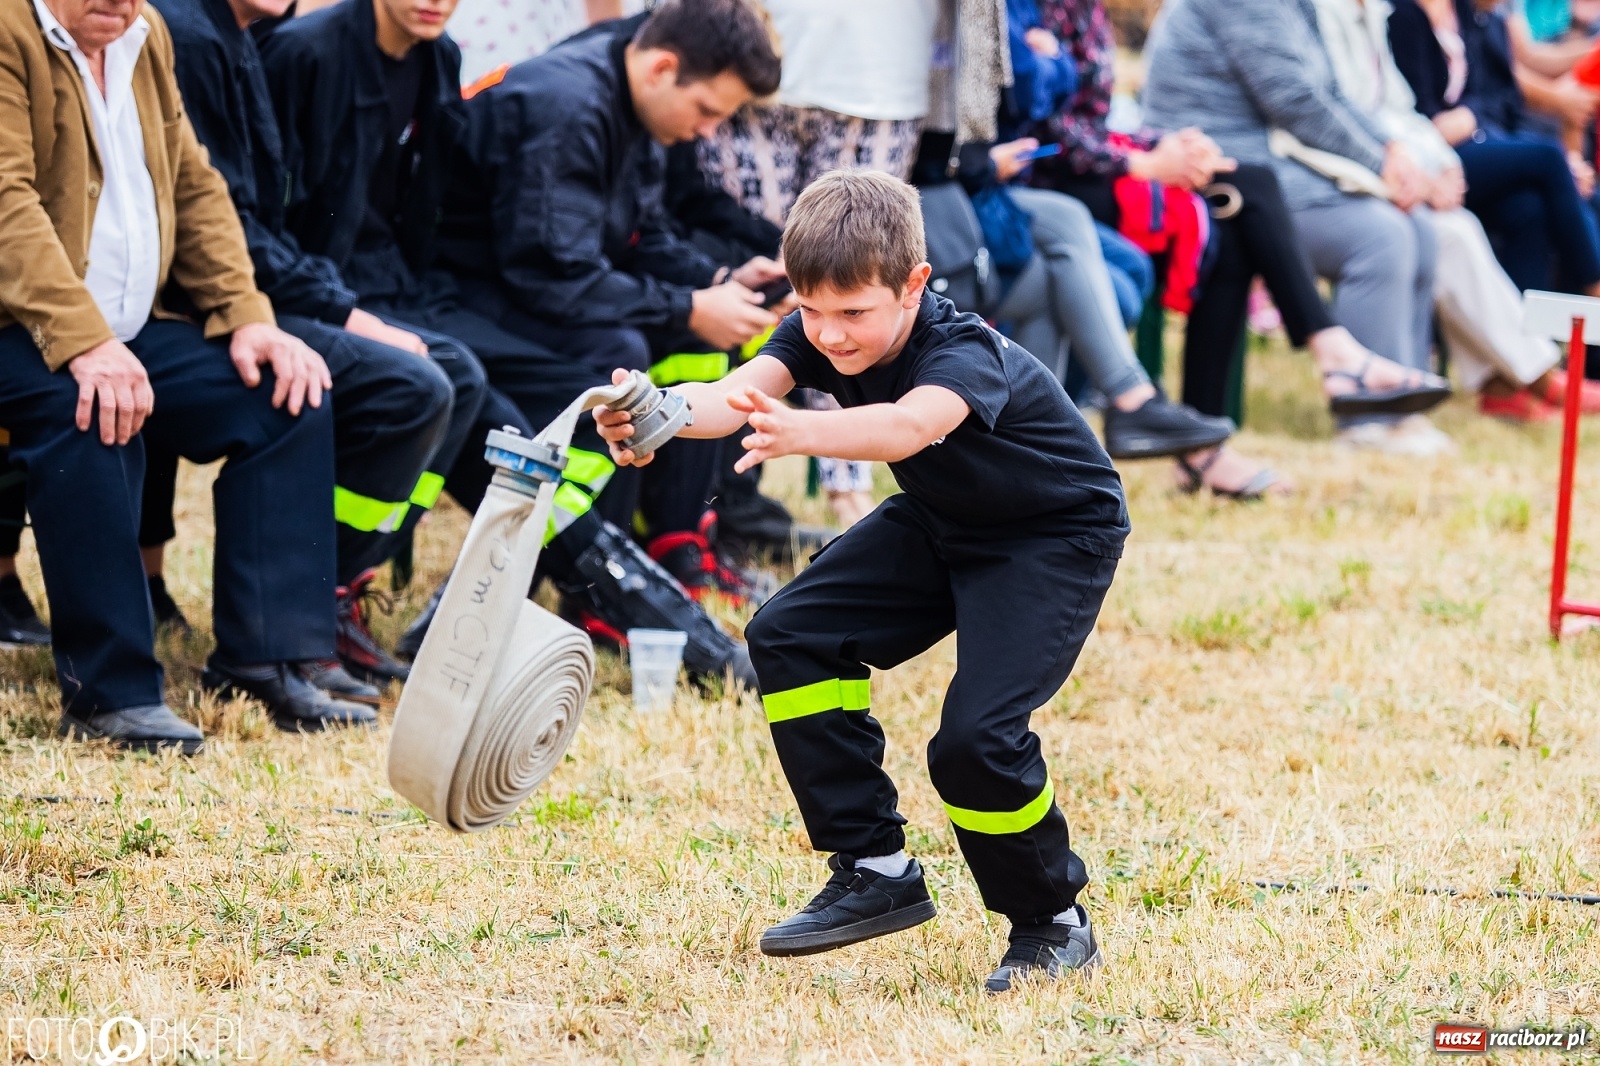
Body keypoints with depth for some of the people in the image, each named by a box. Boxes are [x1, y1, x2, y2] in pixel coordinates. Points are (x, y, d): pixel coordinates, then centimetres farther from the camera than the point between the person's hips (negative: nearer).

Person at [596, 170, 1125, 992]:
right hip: (942, 519, 8)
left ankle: (1054, 921, 3)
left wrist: (800, 433, -76)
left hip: (1056, 536, -7)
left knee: (975, 737, -22)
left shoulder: (964, 353, -35)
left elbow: (906, 426, -57)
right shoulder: (822, 333, -16)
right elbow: (737, 392, -34)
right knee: (790, 636, -6)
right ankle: (875, 871, 4)